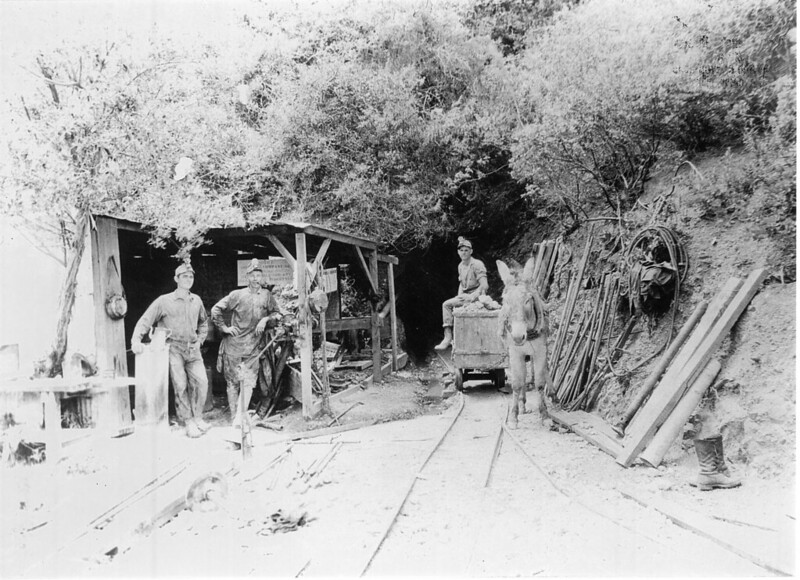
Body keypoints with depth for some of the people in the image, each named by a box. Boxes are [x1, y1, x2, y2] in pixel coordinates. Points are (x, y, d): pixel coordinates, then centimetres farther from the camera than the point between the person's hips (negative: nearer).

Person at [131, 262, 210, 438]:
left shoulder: (196, 300, 11)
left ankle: (197, 417, 10)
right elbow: (145, 321, -4)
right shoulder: (164, 301, -2)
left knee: (201, 382, -7)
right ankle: (187, 421, 1)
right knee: (180, 384, -11)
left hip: (192, 349, 4)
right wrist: (136, 340, -18)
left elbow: (203, 322, 27)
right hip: (173, 347, -4)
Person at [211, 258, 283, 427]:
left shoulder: (267, 295, 8)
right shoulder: (237, 295, 3)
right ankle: (234, 416, 13)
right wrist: (224, 328, 1)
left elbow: (278, 314, 10)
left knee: (248, 381, -10)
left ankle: (240, 416, -8)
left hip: (253, 346, 1)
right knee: (233, 381, 4)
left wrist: (266, 319, -7)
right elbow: (216, 310, 8)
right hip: (233, 344, 0)